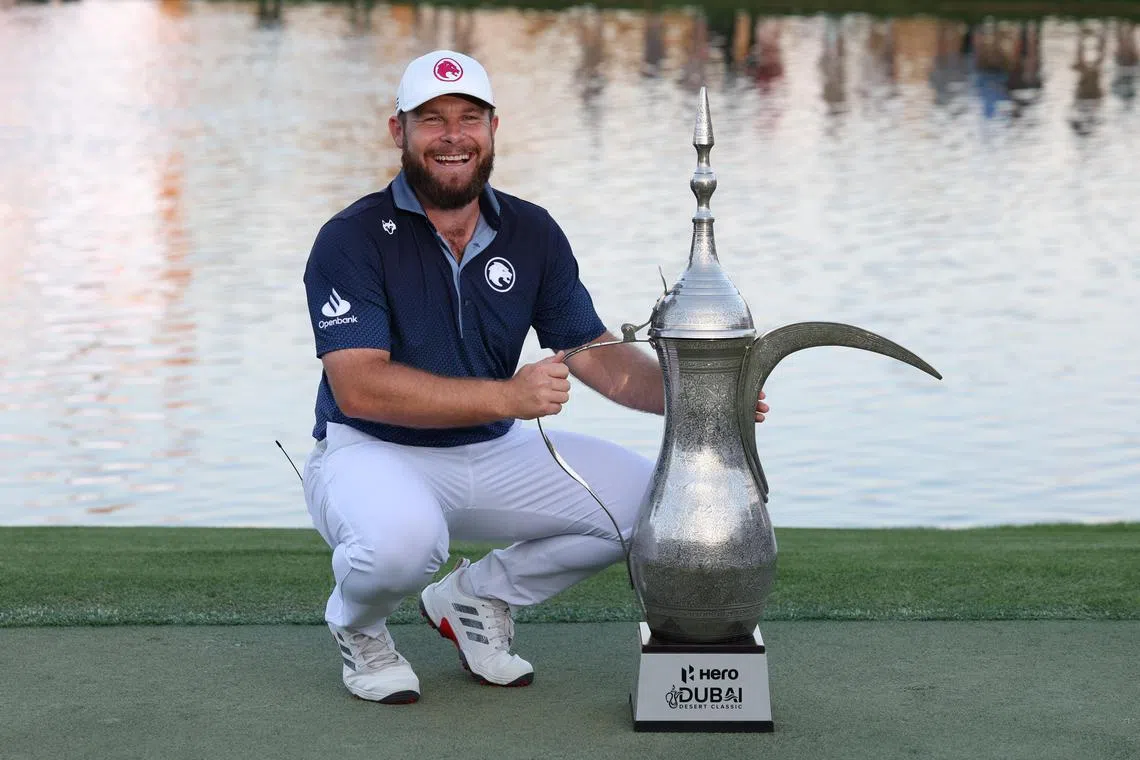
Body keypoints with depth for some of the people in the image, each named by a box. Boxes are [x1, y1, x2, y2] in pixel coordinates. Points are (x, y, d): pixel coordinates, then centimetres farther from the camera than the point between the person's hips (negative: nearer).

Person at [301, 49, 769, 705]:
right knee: (403, 539, -40)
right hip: (374, 454, -6)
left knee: (649, 498, -9)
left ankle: (478, 597, 10)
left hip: (495, 454, 6)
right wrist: (509, 396, -34)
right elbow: (360, 387, -26)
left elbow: (599, 356, 2)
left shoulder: (532, 234, 2)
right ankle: (358, 625, -1)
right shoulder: (353, 239, -15)